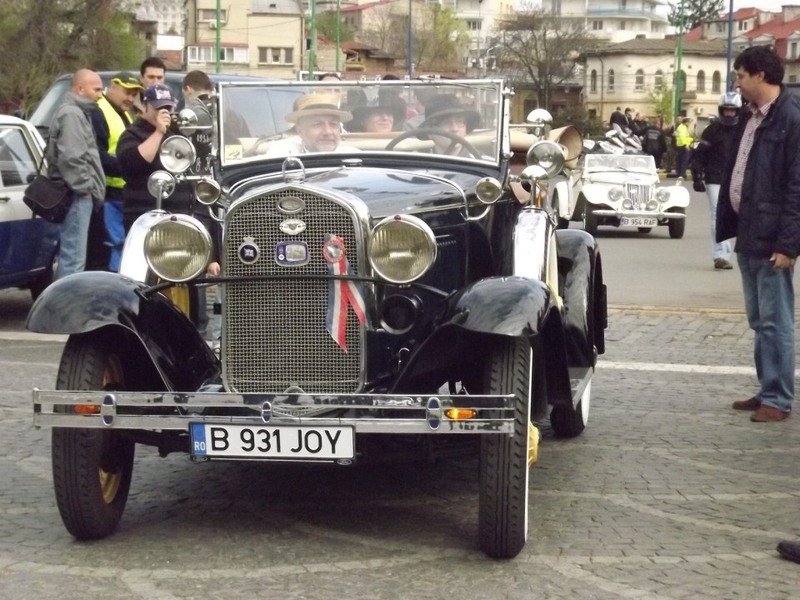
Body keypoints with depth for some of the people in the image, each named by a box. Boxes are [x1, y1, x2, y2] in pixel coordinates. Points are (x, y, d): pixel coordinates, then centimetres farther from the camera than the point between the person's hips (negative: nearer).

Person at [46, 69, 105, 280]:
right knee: (74, 258, -13)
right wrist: (83, 186, -15)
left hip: (80, 194, 11)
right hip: (76, 195, -11)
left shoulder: (78, 112, 22)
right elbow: (71, 158, -23)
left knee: (71, 256, 15)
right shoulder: (71, 114, -13)